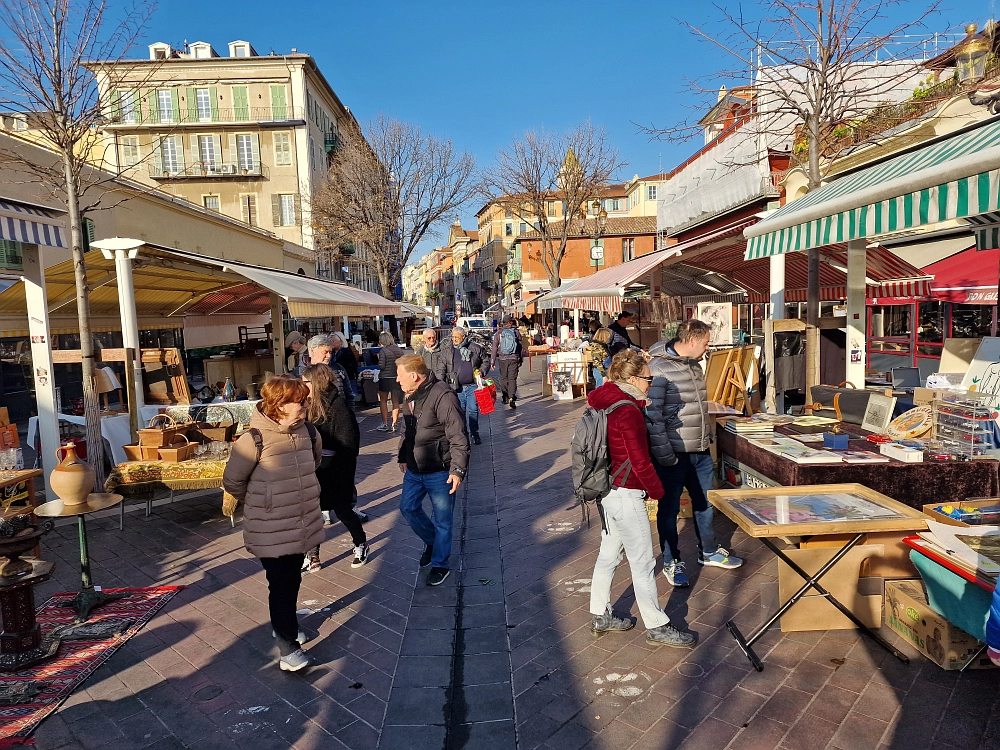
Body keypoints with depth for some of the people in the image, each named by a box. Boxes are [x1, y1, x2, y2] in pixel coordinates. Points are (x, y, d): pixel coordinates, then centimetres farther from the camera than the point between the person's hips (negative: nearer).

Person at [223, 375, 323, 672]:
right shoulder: (254, 439, -21)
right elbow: (233, 481, -9)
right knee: (281, 584, 4)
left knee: (292, 580, 21)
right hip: (271, 531, -5)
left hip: (302, 525, 6)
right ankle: (288, 646, 19)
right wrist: (260, 503, 4)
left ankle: (283, 625, 43)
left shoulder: (307, 431, -4)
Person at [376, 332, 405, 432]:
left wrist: (378, 362, 6)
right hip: (397, 378, 5)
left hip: (385, 378, -4)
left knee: (383, 400, 10)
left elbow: (381, 366, -14)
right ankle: (393, 425, 11)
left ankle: (385, 424, 6)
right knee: (396, 402, 10)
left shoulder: (383, 351, -13)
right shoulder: (399, 350, 3)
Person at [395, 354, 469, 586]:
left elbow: (458, 436, -25)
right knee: (408, 508, 17)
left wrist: (458, 469, -28)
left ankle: (440, 564, 25)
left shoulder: (442, 395, -23)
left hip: (439, 472, -8)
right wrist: (402, 457, 25)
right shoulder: (410, 396, 6)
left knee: (442, 520, 6)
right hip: (414, 470, 8)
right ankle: (431, 541, 42)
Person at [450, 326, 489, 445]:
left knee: (473, 410, 1)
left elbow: (486, 361, 12)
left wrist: (481, 371, -4)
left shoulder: (475, 348, 1)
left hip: (472, 386, -1)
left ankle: (474, 432, 16)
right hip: (457, 387, 1)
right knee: (460, 411, 7)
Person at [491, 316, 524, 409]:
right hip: (514, 359, 0)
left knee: (503, 378, 14)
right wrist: (521, 359, 16)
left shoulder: (499, 333, 0)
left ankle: (505, 398, 20)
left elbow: (495, 347, -1)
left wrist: (492, 361, 3)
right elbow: (521, 347, 6)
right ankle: (511, 398, -17)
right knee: (512, 379, -2)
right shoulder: (516, 332, 1)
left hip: (502, 359, 0)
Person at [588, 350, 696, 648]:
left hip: (608, 489, 10)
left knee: (608, 554, 19)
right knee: (643, 562, 3)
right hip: (626, 495, -10)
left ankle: (600, 617, 32)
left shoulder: (606, 402, 6)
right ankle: (657, 627, 17)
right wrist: (657, 490, -3)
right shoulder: (629, 413, -22)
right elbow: (641, 462, -18)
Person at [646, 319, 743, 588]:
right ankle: (671, 562, 23)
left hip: (701, 452, 8)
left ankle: (708, 552, 39)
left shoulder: (695, 366, 10)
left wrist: (708, 436, 21)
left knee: (705, 502, 20)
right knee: (670, 508, 7)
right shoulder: (658, 369, -18)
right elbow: (652, 415, -22)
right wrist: (664, 454, -21)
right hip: (674, 454, -8)